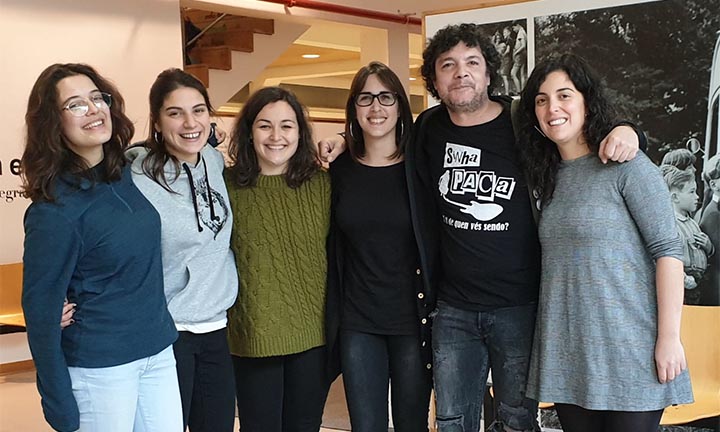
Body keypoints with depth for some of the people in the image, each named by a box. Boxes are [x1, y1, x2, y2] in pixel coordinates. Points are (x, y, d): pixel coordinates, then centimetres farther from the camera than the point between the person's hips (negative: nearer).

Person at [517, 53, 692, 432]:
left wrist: (669, 338, -16)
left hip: (628, 350, -6)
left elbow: (668, 249, -11)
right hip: (566, 353, 6)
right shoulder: (550, 175, 12)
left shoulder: (626, 166, -7)